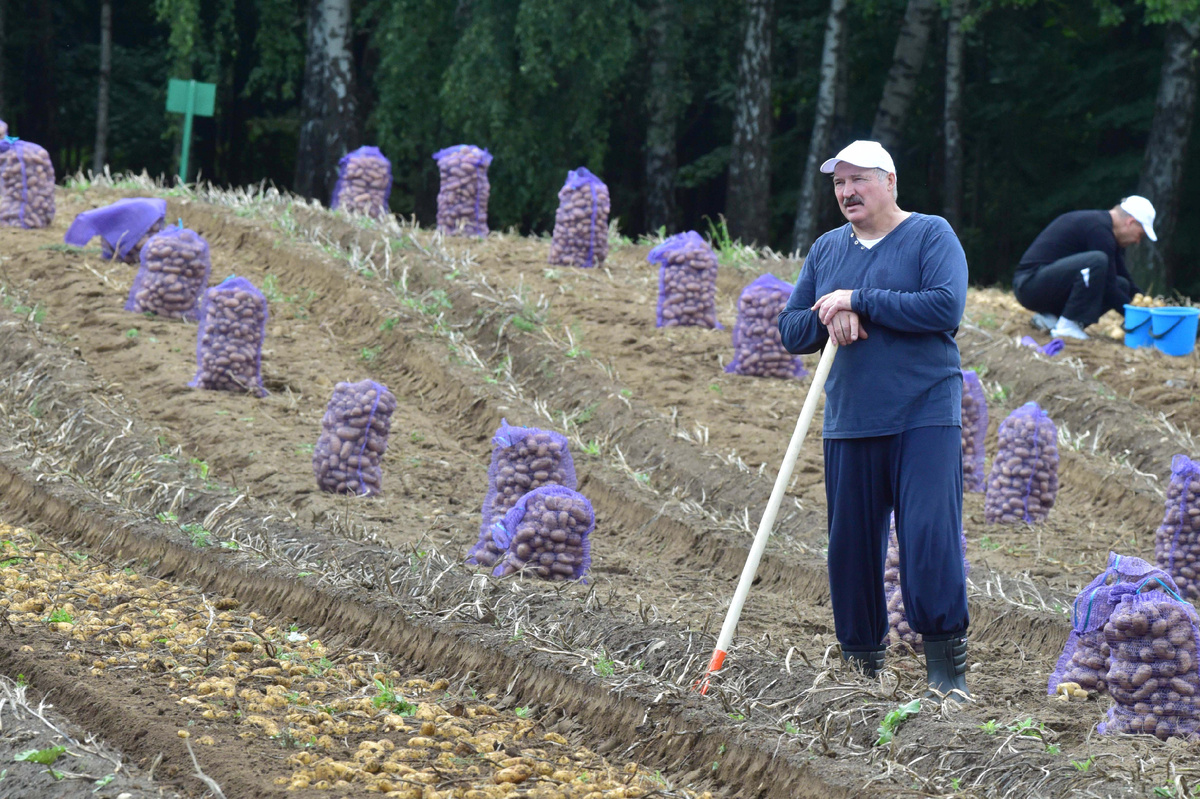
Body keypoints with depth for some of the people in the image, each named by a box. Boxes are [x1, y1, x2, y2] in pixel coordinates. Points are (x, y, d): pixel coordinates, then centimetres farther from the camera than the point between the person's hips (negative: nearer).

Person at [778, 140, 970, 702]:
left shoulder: (931, 235, 0)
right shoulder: (826, 250, 15)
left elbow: (946, 307, -16)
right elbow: (791, 330, 13)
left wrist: (859, 301, -13)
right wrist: (829, 318, -9)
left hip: (925, 417, -5)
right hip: (849, 421, 5)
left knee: (930, 535, -13)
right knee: (850, 543, 5)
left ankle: (946, 667, -7)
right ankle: (861, 661, 17)